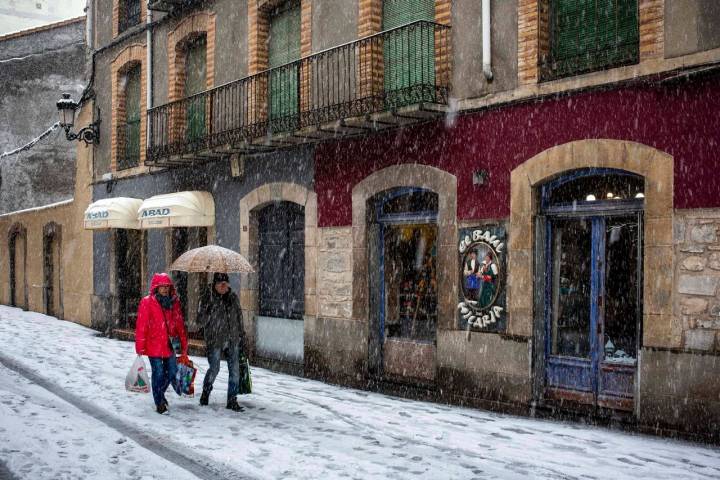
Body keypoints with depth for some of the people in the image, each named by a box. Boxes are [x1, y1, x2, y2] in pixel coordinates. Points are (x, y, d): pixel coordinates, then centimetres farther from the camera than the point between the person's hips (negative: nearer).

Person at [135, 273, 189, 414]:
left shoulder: (174, 302, 7)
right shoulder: (147, 302, -8)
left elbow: (180, 324, 12)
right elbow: (141, 325, -9)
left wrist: (183, 343, 11)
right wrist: (140, 346, -12)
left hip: (170, 344, 5)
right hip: (154, 345, -5)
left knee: (172, 372, 12)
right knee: (158, 373, -1)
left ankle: (160, 393, 38)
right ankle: (159, 403, 14)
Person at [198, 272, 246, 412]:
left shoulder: (233, 297, 8)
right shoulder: (208, 299, -5)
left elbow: (239, 318, 14)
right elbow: (201, 320, -8)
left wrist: (242, 339, 14)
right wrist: (210, 311, -26)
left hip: (233, 341, 4)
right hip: (215, 341, -3)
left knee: (234, 370, 1)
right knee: (214, 369, 3)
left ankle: (232, 400, 10)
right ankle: (206, 392, 31)